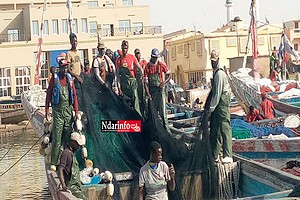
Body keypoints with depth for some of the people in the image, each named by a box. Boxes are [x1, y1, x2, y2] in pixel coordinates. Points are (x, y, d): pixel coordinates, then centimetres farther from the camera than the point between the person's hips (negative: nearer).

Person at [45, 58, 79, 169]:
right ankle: (53, 162, -4)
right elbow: (48, 94, 1)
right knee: (57, 138, -6)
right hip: (58, 110, -4)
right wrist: (47, 109, -5)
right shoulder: (54, 78, 0)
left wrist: (76, 110, 6)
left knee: (68, 136, 7)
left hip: (68, 110, 4)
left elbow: (74, 95, 11)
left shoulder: (69, 78, 11)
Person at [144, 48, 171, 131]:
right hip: (151, 89, 2)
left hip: (159, 88, -2)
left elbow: (169, 75, 6)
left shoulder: (161, 64, 0)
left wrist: (164, 83, -12)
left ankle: (165, 126, -8)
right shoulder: (147, 66, 1)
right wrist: (148, 93, -9)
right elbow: (146, 81, 0)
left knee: (162, 109, -8)